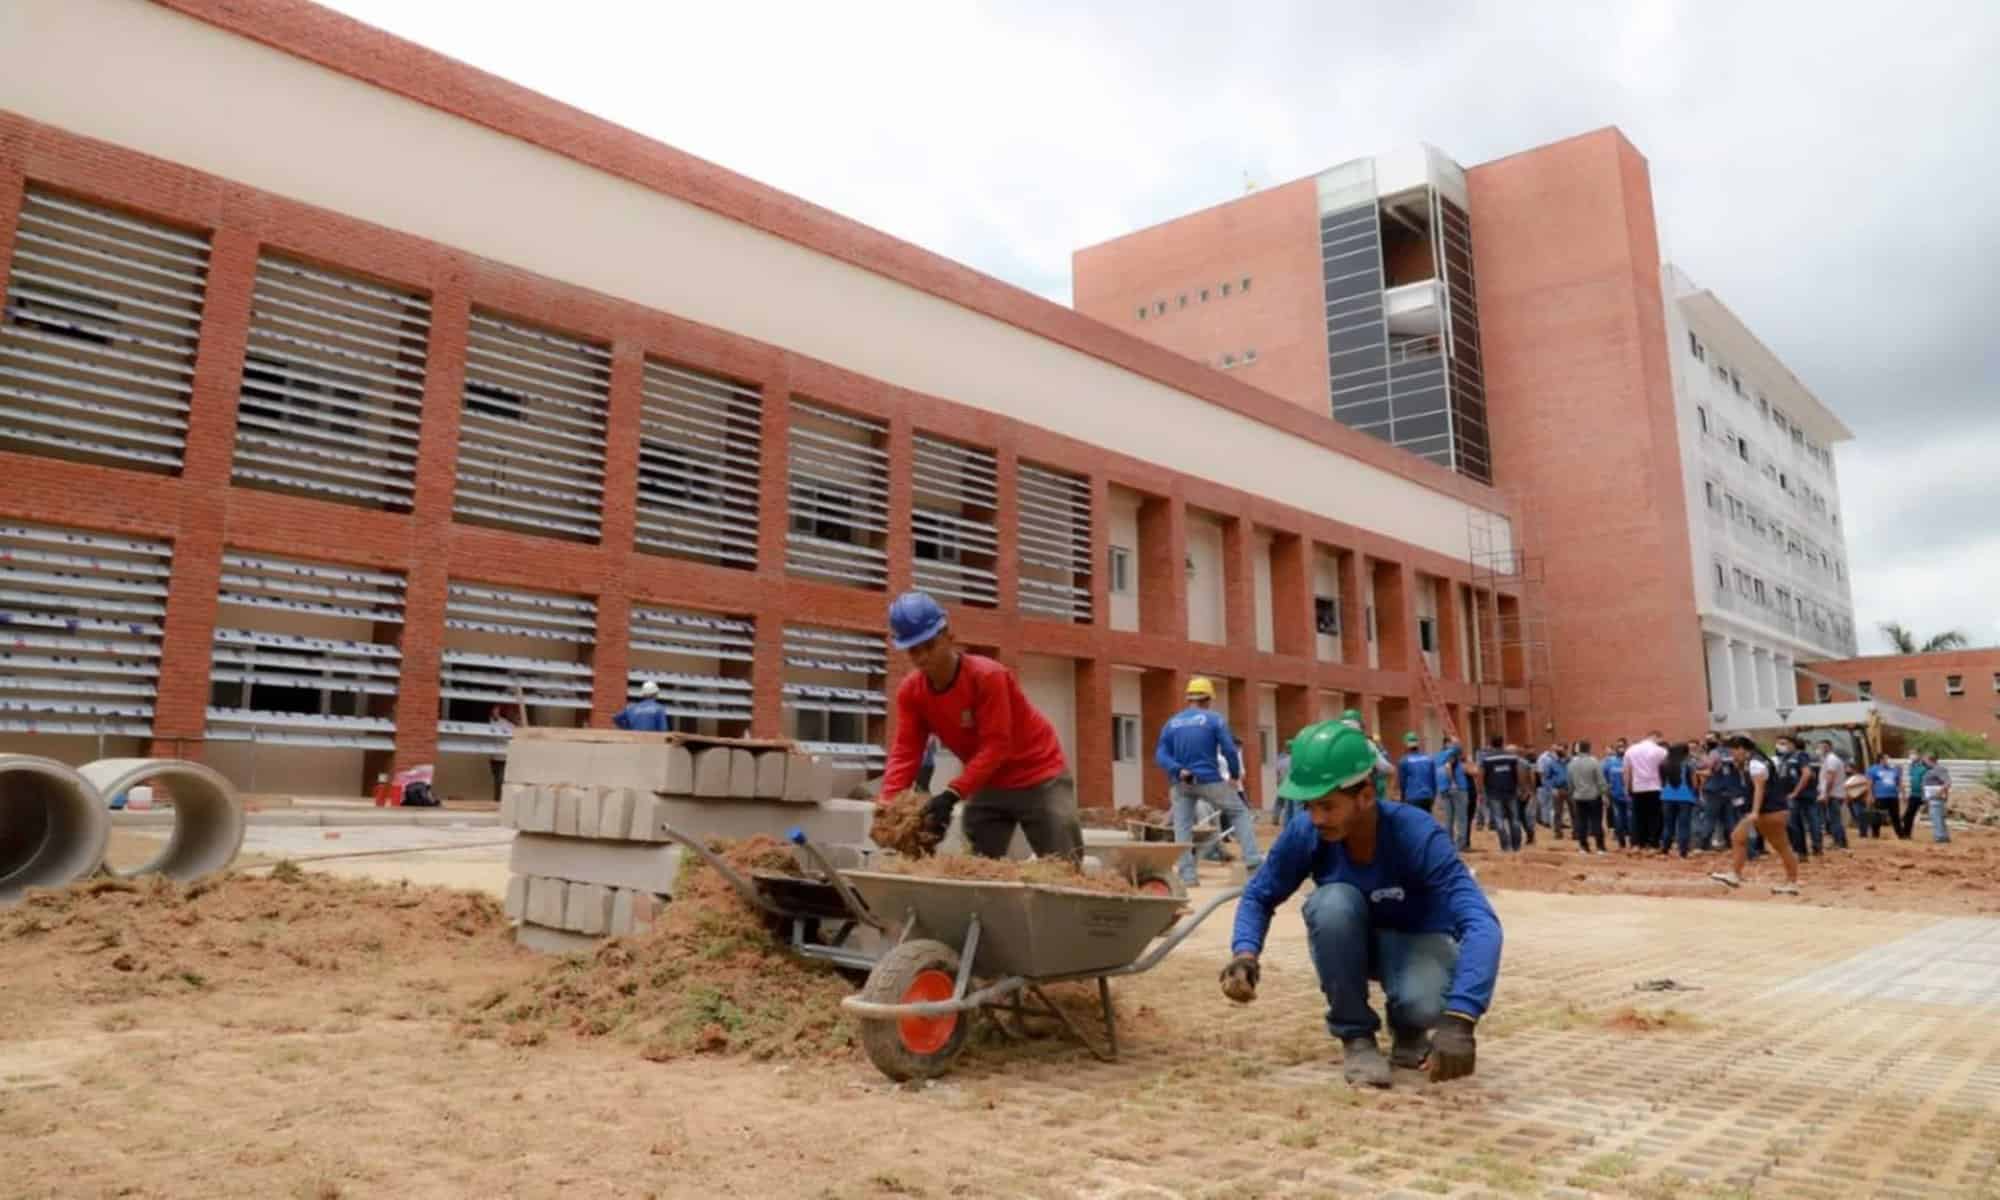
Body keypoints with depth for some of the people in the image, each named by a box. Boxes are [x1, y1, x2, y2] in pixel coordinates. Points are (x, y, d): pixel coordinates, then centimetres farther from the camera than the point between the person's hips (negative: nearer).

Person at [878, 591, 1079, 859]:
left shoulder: (987, 675, -25)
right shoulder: (910, 690, -8)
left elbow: (996, 746, -29)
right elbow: (905, 751, -11)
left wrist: (951, 794, -37)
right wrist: (887, 804, -27)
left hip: (1039, 779, -5)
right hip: (987, 786, 6)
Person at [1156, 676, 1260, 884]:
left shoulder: (1172, 722, 10)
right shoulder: (1214, 719, -1)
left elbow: (1160, 755, 0)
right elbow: (1229, 749, -6)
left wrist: (1178, 770, -11)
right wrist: (1235, 775, 7)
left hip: (1181, 783, 3)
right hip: (1209, 780, -3)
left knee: (1183, 827, 6)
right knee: (1240, 813, 12)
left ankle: (1187, 874, 0)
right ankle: (1252, 860, 4)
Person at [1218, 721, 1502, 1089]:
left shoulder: (1419, 835, -34)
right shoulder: (1304, 834, -24)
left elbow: (1480, 922, -43)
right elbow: (1258, 896, -10)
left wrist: (1458, 1019, -57)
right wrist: (1245, 953, -33)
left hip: (1417, 940, -2)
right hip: (1351, 945, 2)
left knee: (1422, 1006, -37)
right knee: (1334, 901, -34)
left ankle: (1408, 1028, 3)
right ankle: (1356, 1035, -12)